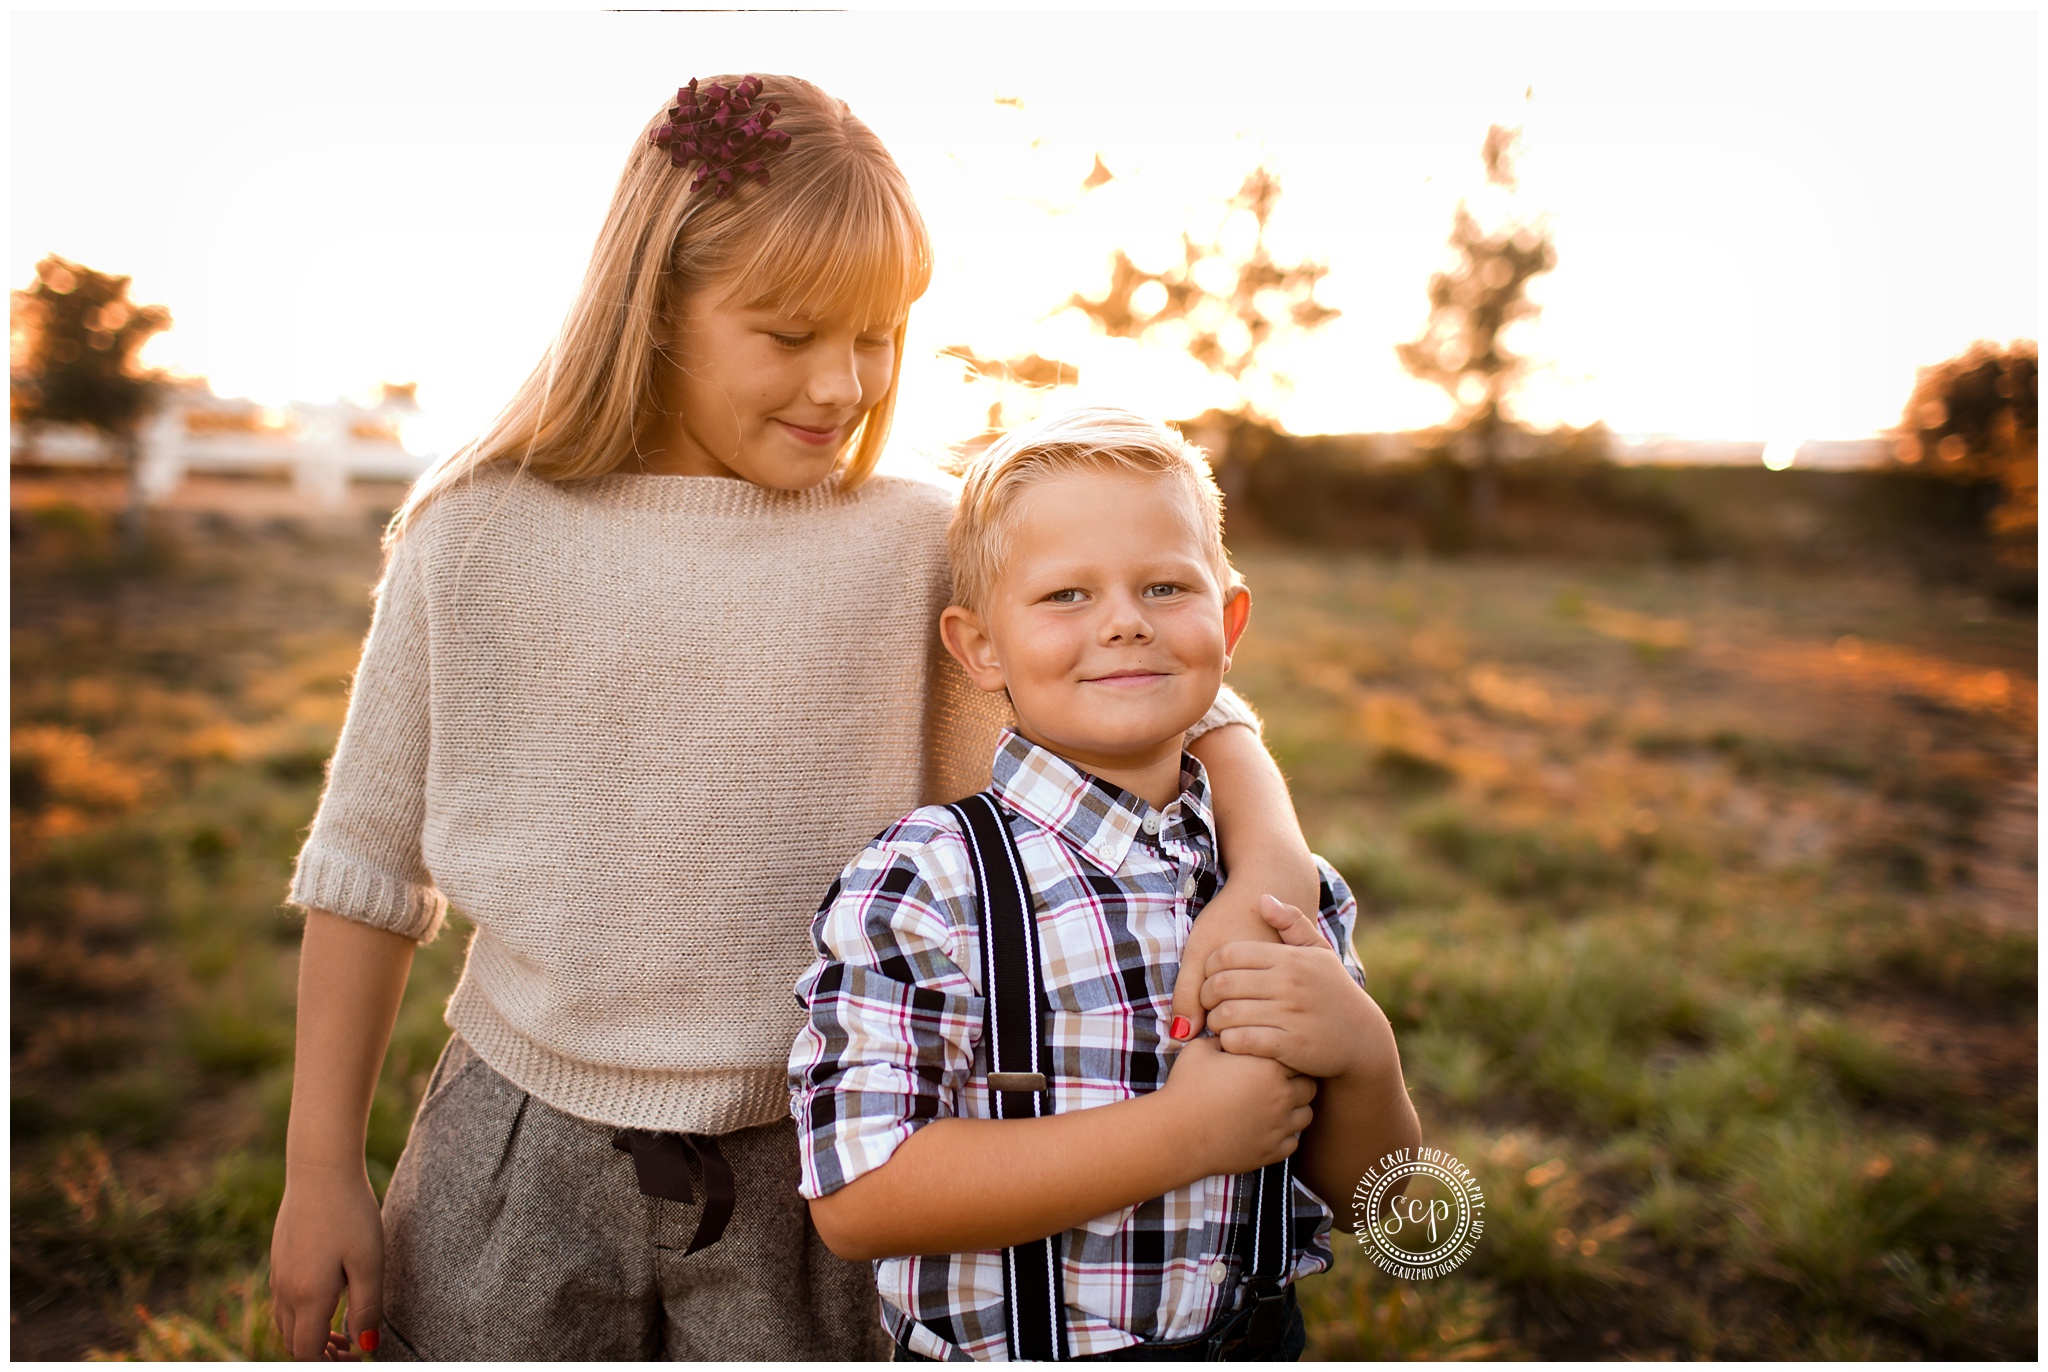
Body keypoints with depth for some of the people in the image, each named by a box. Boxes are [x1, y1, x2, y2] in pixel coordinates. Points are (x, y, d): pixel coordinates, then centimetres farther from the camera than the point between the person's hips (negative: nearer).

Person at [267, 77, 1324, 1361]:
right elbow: (370, 864, 1)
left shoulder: (922, 546, -7)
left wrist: (1272, 864, -29)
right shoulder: (480, 538, -6)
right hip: (524, 1159, 0)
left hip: (804, 1169, 0)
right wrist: (322, 1167, 4)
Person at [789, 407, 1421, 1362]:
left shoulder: (1289, 885, -6)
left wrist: (1363, 1057, -22)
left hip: (1259, 1335, 4)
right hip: (1007, 1352, -4)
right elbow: (856, 1195, -27)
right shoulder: (923, 887, -20)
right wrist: (1183, 1131, -27)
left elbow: (1365, 1195, 0)